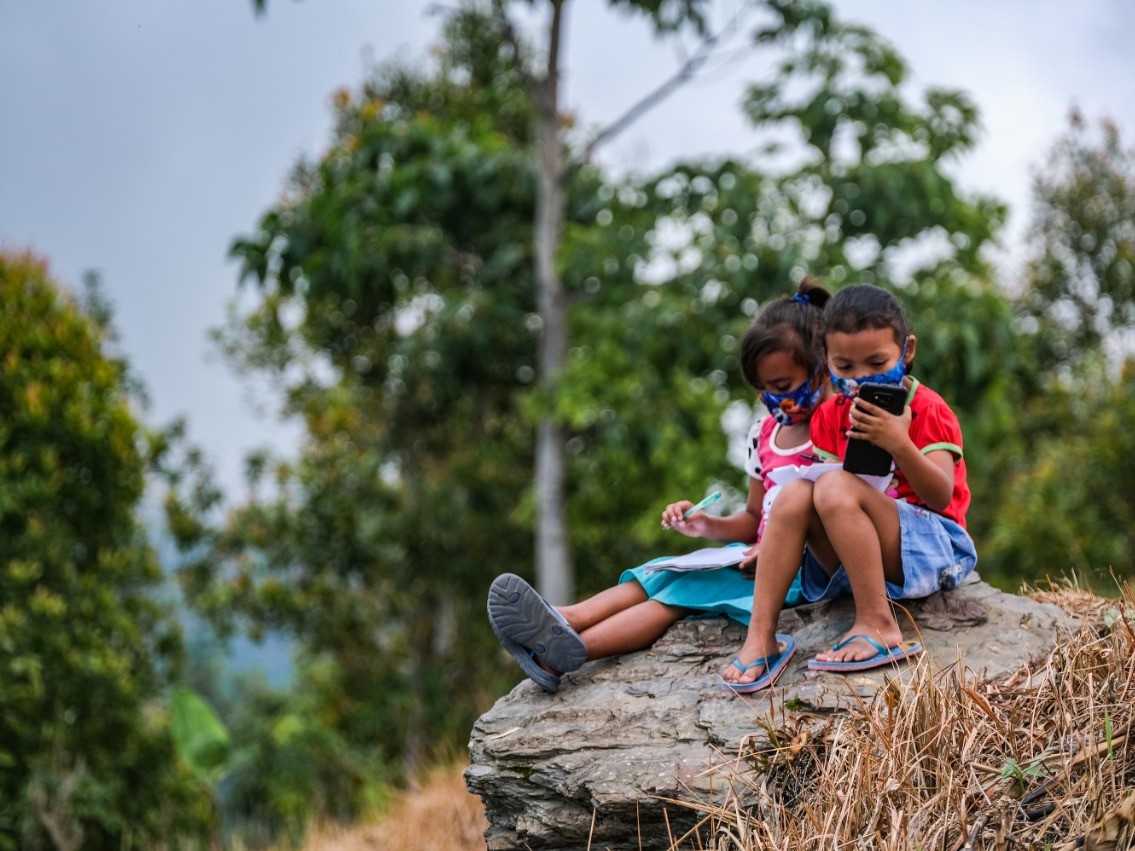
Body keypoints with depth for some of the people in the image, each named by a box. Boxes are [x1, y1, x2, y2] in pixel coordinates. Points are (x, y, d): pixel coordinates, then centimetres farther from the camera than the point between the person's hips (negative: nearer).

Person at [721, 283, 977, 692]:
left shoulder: (928, 411, -6)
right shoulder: (831, 416, 10)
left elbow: (941, 497, -18)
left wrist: (899, 444, -34)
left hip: (929, 545, -6)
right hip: (851, 559, 6)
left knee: (835, 487, -29)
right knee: (795, 493, -21)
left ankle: (878, 626, -29)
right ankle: (761, 636, -25)